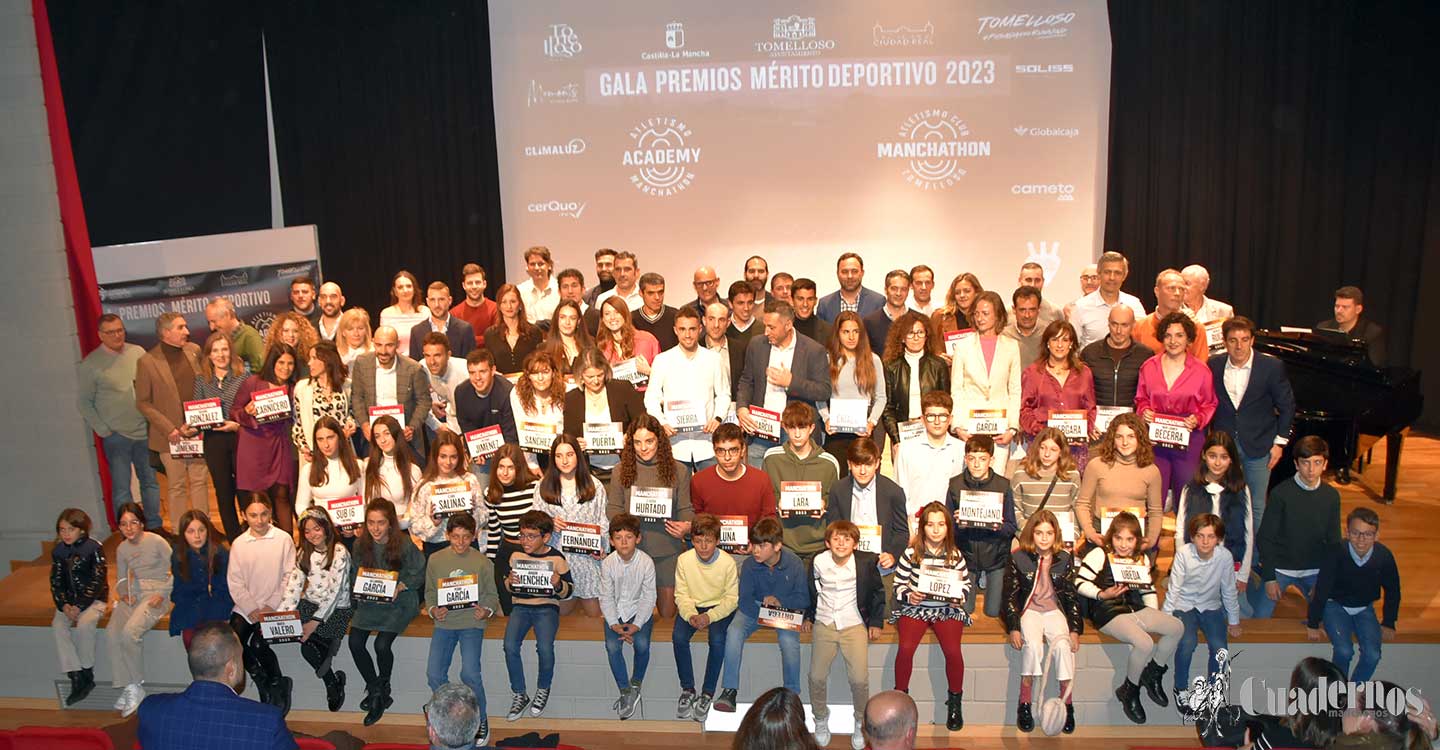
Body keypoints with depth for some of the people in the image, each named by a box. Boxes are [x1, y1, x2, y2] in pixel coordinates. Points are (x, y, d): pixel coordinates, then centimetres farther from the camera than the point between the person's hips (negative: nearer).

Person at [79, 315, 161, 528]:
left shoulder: (138, 353, 5)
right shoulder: (90, 364, -3)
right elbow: (85, 403, 1)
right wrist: (103, 430, -5)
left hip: (144, 431, 3)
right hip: (116, 436, -3)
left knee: (150, 481, 10)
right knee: (121, 487, 2)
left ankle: (155, 527, 22)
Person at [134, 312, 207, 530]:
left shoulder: (194, 351, 4)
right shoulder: (147, 361, -8)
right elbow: (142, 403, -4)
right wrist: (169, 429, -12)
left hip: (198, 430, 3)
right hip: (171, 436, -3)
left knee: (200, 481, 9)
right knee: (177, 487, 6)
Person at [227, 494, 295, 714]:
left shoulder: (283, 539, -3)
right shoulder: (238, 544, 3)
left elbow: (290, 577, -4)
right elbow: (234, 582, 1)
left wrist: (272, 606, -11)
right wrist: (252, 609, -10)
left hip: (274, 607, -3)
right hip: (246, 607, 3)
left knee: (258, 644, -22)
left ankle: (276, 683, 3)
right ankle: (265, 683, 5)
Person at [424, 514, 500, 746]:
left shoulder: (483, 562, 1)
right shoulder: (435, 559, 6)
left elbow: (492, 595, 6)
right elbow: (430, 591, 13)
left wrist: (487, 611, -14)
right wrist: (432, 609, -6)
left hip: (472, 623, -3)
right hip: (444, 622, 3)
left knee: (470, 673, -18)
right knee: (434, 675, -10)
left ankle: (480, 720, 5)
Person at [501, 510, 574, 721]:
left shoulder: (556, 558, -4)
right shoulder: (516, 555, 4)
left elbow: (568, 591, 3)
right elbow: (509, 589, 15)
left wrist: (558, 584, -19)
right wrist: (510, 582, -9)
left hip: (547, 607, -3)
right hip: (521, 606, 3)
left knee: (545, 647, -28)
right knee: (510, 646, -24)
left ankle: (543, 690, 3)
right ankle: (519, 695, -4)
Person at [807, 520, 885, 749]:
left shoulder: (866, 562, -9)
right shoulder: (819, 562, -6)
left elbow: (878, 591, 5)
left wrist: (876, 622, 5)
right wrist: (809, 615, 13)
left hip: (854, 624, -2)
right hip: (824, 623, 2)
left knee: (859, 679, -11)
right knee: (817, 677, -1)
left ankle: (861, 724, 14)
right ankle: (821, 720, 24)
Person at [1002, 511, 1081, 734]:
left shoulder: (1064, 560, 4)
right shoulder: (1018, 558, -2)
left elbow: (1072, 597, 8)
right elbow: (1010, 596, -1)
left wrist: (1075, 629, -2)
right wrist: (1013, 628, -10)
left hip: (1054, 611, 2)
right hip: (1028, 611, -2)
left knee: (1063, 645, -28)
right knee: (1033, 645, -31)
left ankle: (1066, 702, -17)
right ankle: (1024, 703, -21)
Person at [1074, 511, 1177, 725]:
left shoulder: (1142, 559, 16)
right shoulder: (1099, 555, -4)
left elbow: (1148, 591, 20)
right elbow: (1080, 582, -8)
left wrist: (1156, 619, 9)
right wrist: (1102, 595, -20)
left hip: (1135, 609, 7)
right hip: (1107, 611, -7)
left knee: (1177, 627, -12)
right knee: (1144, 643, -30)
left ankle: (1153, 674, 9)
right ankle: (1129, 691, -5)